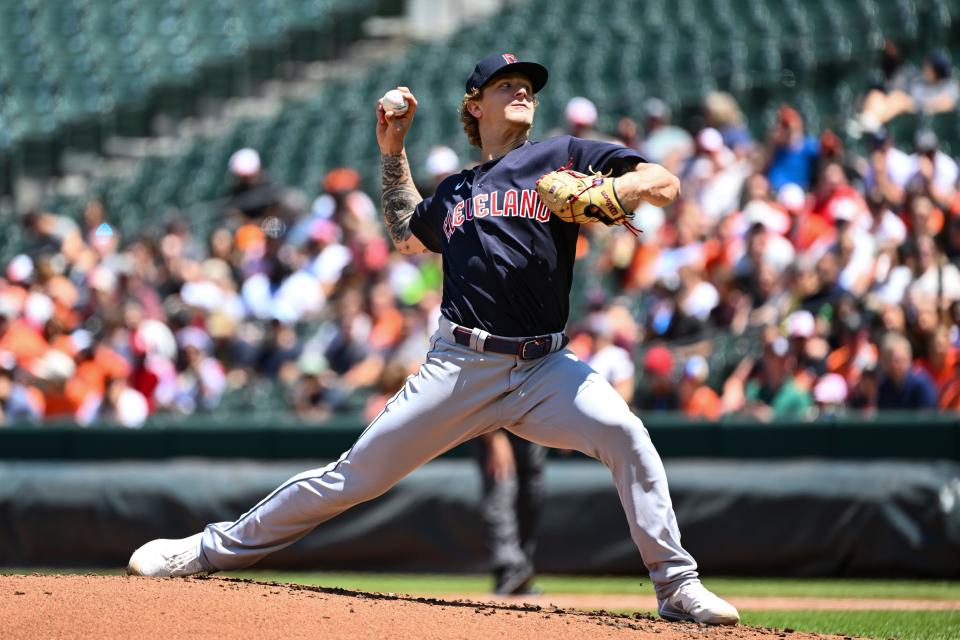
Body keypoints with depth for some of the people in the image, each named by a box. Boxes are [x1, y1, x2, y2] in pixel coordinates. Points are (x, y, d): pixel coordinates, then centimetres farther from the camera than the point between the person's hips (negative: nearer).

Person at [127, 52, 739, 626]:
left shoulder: (562, 157, 8)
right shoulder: (454, 192, 18)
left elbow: (665, 184, 0)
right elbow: (407, 233, 38)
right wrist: (393, 153, 29)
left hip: (544, 367, -2)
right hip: (462, 366, 2)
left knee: (624, 433, -28)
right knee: (356, 473, 1)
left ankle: (678, 586, -20)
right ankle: (213, 549, 13)